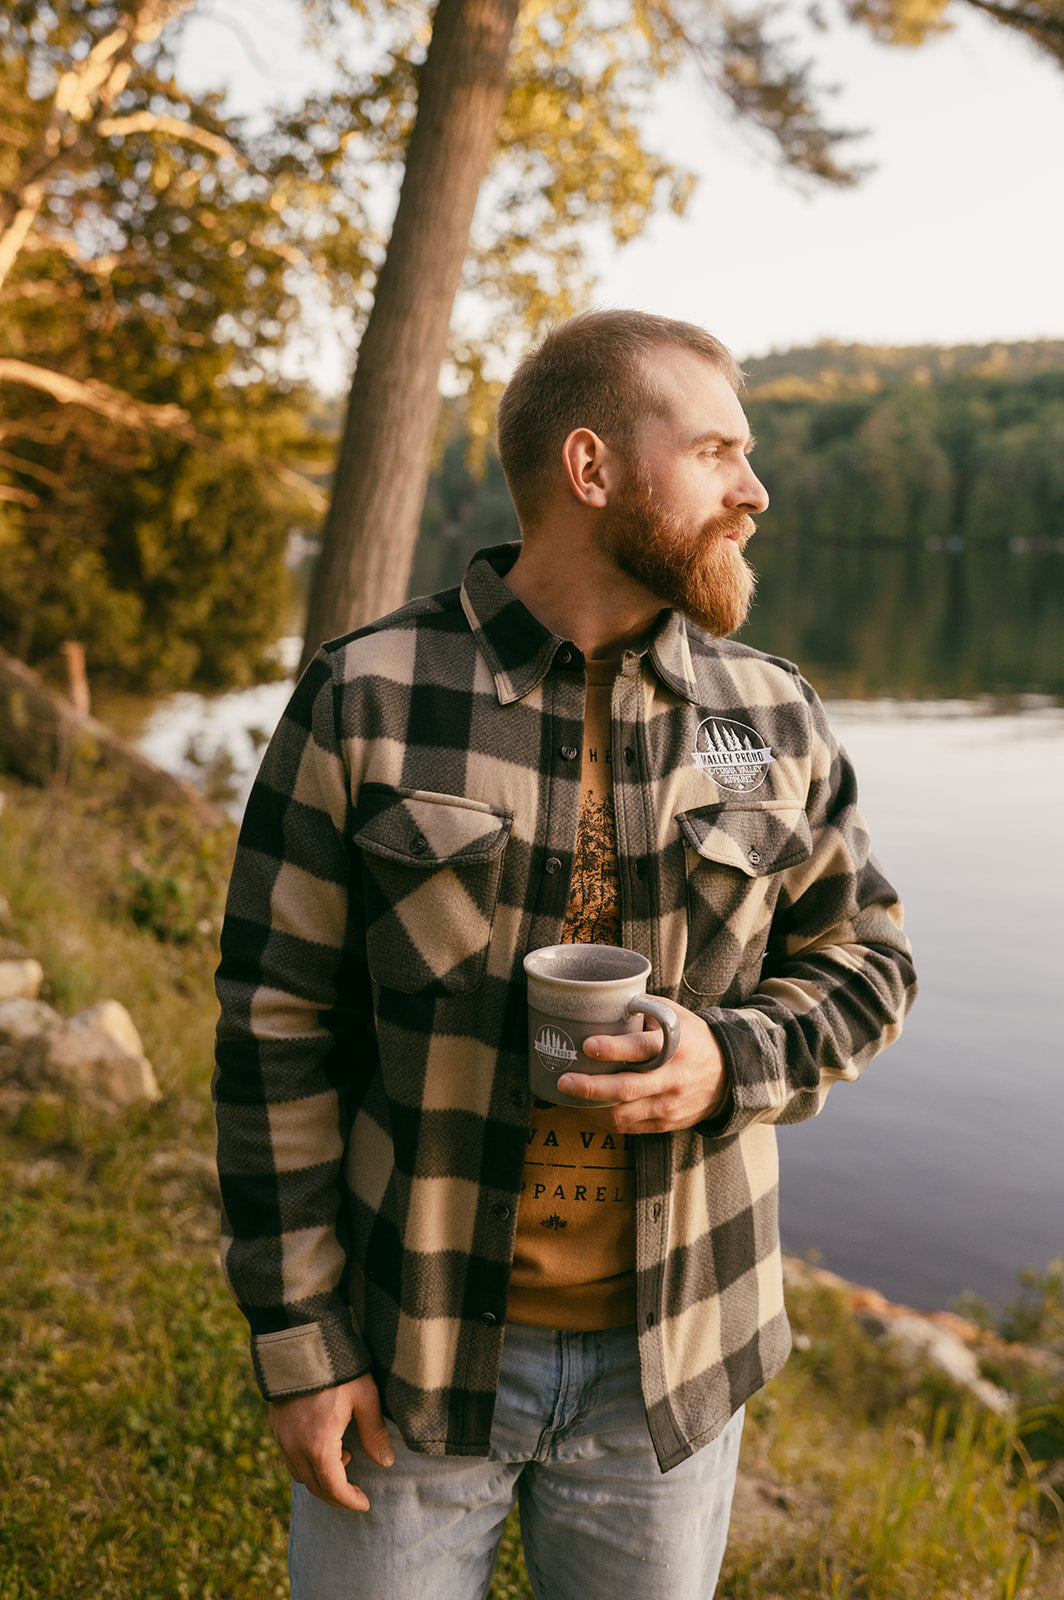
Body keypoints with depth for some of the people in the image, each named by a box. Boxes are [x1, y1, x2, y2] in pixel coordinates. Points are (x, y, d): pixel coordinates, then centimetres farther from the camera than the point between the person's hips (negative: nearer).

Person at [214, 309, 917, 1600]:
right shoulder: (368, 701, -11)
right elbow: (275, 1024, -9)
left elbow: (861, 965, 6)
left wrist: (730, 1064, -15)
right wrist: (296, 1341, -8)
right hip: (410, 1346, -2)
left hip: (667, 1366, 3)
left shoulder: (774, 720, -3)